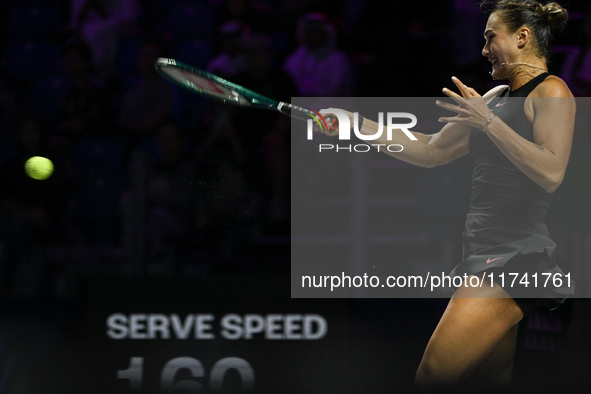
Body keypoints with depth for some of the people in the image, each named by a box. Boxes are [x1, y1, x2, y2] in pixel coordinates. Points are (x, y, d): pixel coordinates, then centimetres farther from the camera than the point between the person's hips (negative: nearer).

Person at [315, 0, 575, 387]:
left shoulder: (550, 91, -4)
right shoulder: (496, 98, 22)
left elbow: (551, 173, -17)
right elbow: (430, 151, 26)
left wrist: (488, 122, -17)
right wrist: (356, 123, 22)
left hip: (516, 252, -8)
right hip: (483, 253, 8)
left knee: (431, 379, -18)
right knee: (489, 383, 2)